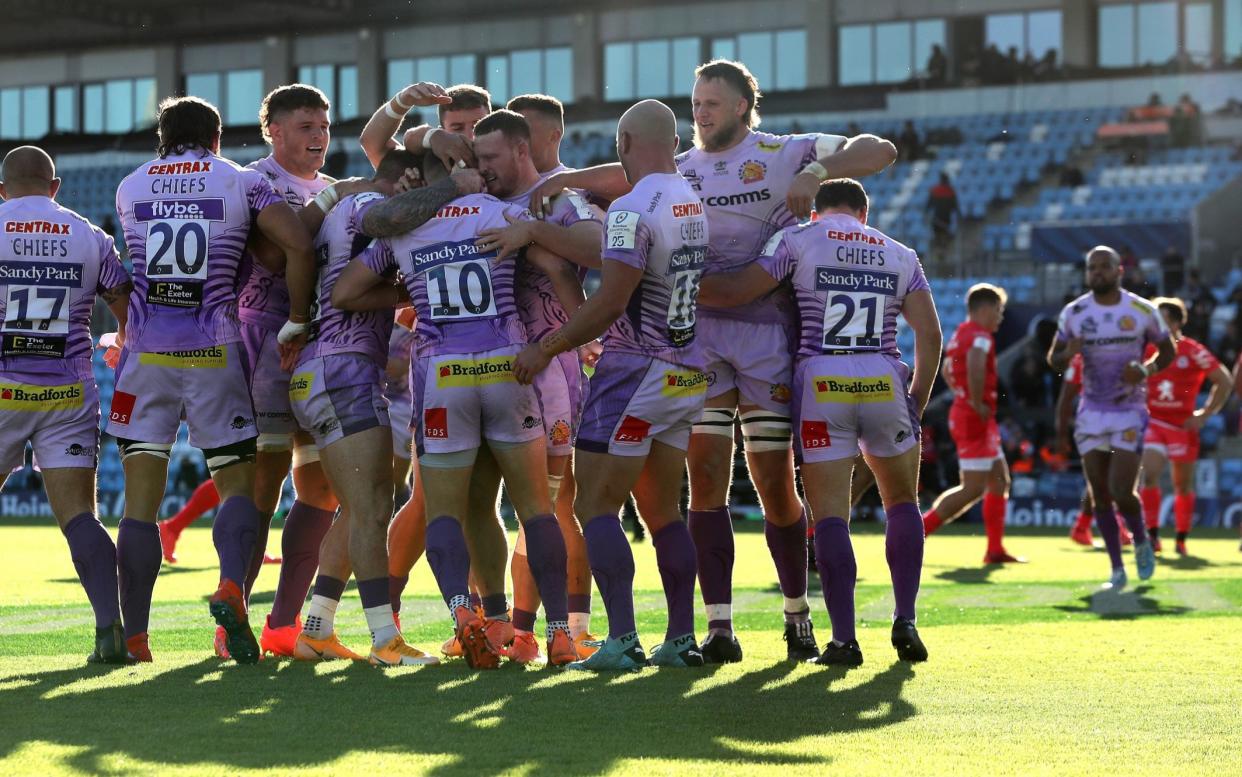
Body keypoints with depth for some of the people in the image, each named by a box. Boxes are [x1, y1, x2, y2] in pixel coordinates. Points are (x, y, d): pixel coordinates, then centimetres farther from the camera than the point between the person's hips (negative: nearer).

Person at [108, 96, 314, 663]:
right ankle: (231, 586, -20)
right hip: (214, 352, -1)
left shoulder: (129, 189, 11)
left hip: (146, 351, 1)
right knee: (237, 483, 7)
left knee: (141, 497, 4)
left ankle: (132, 632, -1)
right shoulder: (241, 182, 4)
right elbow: (297, 245, -7)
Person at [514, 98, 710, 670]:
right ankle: (682, 639, 14)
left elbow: (609, 303, -20)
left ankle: (623, 640, -10)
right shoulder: (694, 204, 8)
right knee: (663, 510, 14)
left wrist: (546, 349, -10)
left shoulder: (634, 210, -17)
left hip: (636, 370, -8)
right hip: (687, 372, 8)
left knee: (596, 506, -3)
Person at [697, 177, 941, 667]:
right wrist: (917, 402, 15)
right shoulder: (901, 257, 14)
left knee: (830, 515, 0)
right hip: (884, 383, 2)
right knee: (902, 502, 20)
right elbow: (929, 335, 7)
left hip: (821, 383, -2)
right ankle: (905, 621, 12)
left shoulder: (798, 241, 6)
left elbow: (734, 292, -1)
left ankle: (843, 638, -7)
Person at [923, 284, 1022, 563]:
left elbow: (947, 371, 30)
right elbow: (975, 368, -33)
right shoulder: (981, 336, -14)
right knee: (973, 489, -9)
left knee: (1000, 481, 12)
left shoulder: (960, 334, 16)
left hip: (962, 412, 10)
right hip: (975, 420, -10)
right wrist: (978, 404, -23)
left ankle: (995, 550, 12)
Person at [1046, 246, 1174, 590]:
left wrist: (1145, 370, -13)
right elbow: (1054, 360, 8)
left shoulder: (1142, 311, -5)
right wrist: (1068, 353, -16)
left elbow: (1167, 350, 7)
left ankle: (1142, 542, 19)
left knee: (1121, 491, -12)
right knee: (1100, 495, 2)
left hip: (1130, 411, -3)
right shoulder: (1073, 313, 0)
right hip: (1092, 412, 3)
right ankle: (1117, 570, 13)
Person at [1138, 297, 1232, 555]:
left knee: (1183, 484, 8)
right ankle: (1152, 536, -11)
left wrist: (1205, 413, -7)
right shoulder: (1147, 350, 2)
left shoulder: (1193, 351, -7)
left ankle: (1181, 540, 20)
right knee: (1149, 475, -16)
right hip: (1152, 424, 1)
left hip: (1183, 425, -1)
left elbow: (1225, 382, -3)